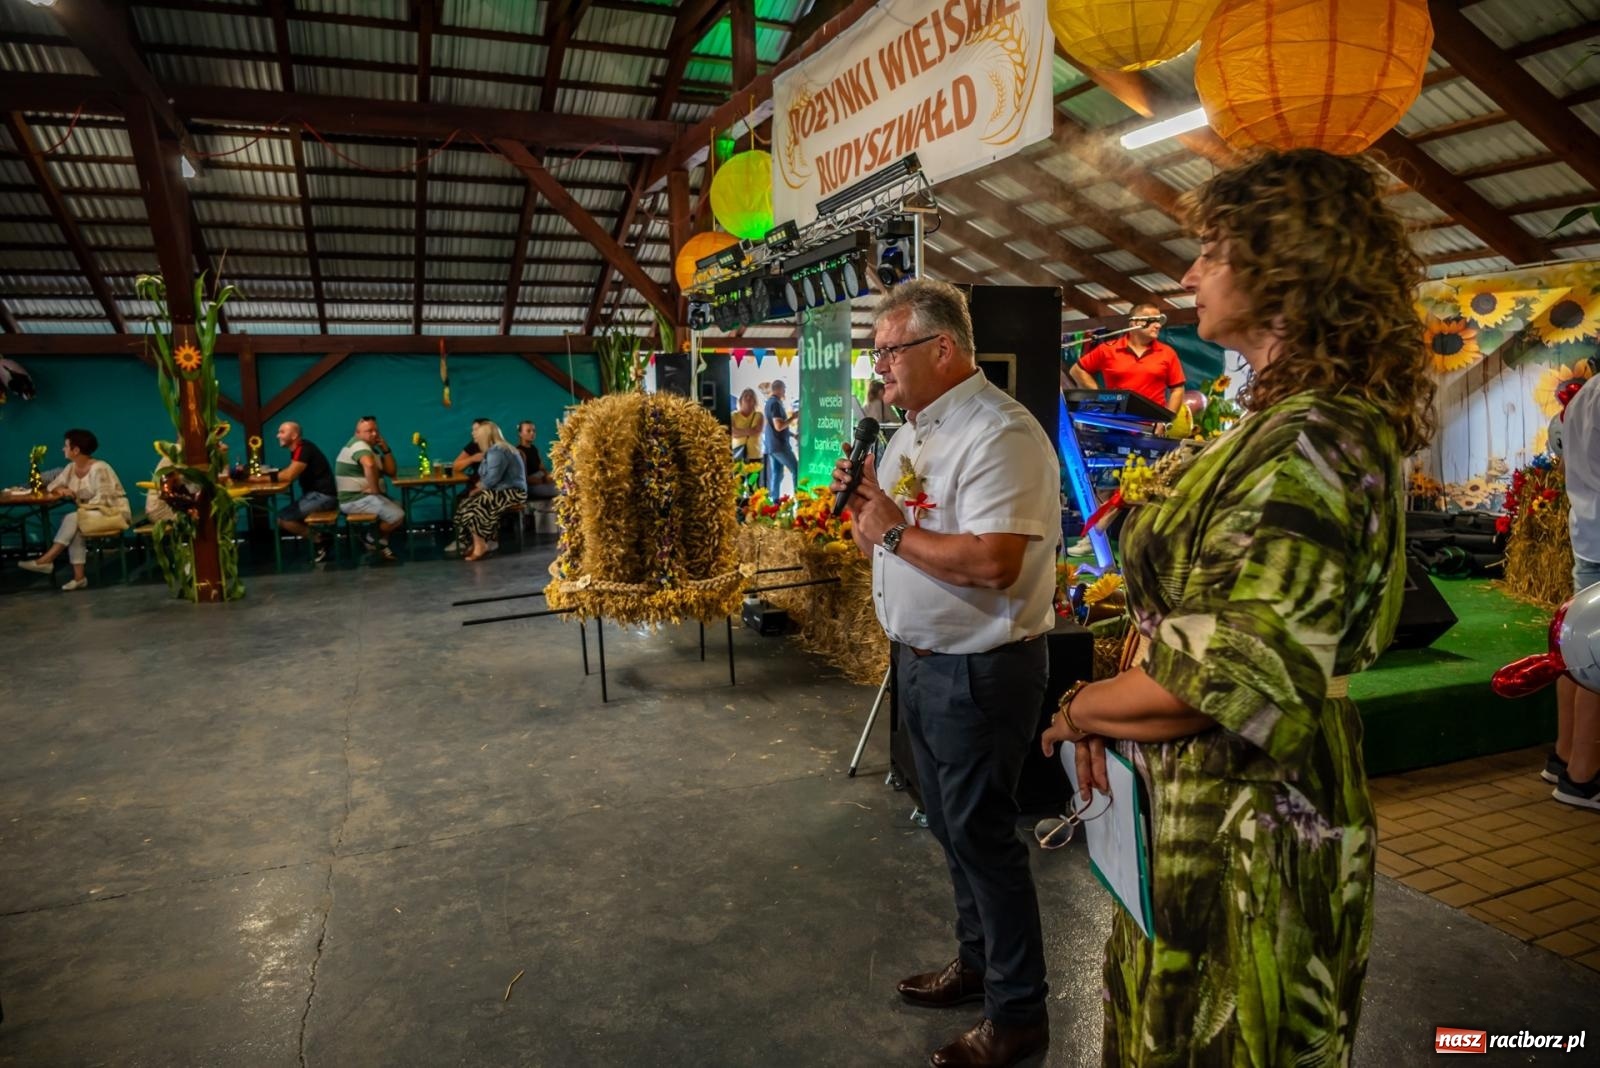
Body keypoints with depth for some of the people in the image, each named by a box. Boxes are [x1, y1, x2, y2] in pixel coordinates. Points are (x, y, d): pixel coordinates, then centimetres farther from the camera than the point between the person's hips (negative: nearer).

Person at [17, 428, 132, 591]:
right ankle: (79, 576, -26)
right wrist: (61, 490, -10)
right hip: (91, 513, 7)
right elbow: (52, 486, 12)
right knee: (74, 529, -22)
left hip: (114, 511, -7)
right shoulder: (71, 468, 7)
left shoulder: (99, 468, -18)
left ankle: (46, 561, -21)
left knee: (72, 519, -25)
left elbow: (103, 499, -23)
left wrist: (82, 507, -19)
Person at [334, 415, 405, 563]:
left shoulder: (371, 448, 20)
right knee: (398, 515, -19)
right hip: (355, 499, -11)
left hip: (362, 497, 11)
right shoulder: (359, 444, -12)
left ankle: (382, 545, 7)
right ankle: (373, 539, 3)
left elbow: (391, 471, 14)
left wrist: (386, 449, 3)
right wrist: (375, 489, -26)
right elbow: (369, 465, -36)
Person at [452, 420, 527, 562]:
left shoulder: (497, 451, -17)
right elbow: (486, 477, 19)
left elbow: (492, 479, -22)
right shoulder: (492, 450, 17)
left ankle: (481, 545, -7)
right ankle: (478, 544, -1)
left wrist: (477, 489, -5)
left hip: (511, 493, -10)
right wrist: (479, 486, 0)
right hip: (502, 492, 10)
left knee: (471, 507, -17)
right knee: (465, 505, -2)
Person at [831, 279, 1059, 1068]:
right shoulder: (911, 432, 10)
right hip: (922, 660, 9)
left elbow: (993, 562, -32)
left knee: (982, 836, 4)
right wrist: (860, 507, -4)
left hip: (980, 670, -9)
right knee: (950, 826, 21)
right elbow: (881, 538, 16)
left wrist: (895, 531, -21)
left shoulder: (999, 433, -21)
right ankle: (977, 961, 42)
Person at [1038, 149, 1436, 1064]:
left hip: (1249, 823, -9)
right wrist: (1112, 710, -3)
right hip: (1206, 802, 9)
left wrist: (1084, 710, -13)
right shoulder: (1286, 417, 9)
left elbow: (1237, 677, -29)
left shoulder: (1314, 441, -23)